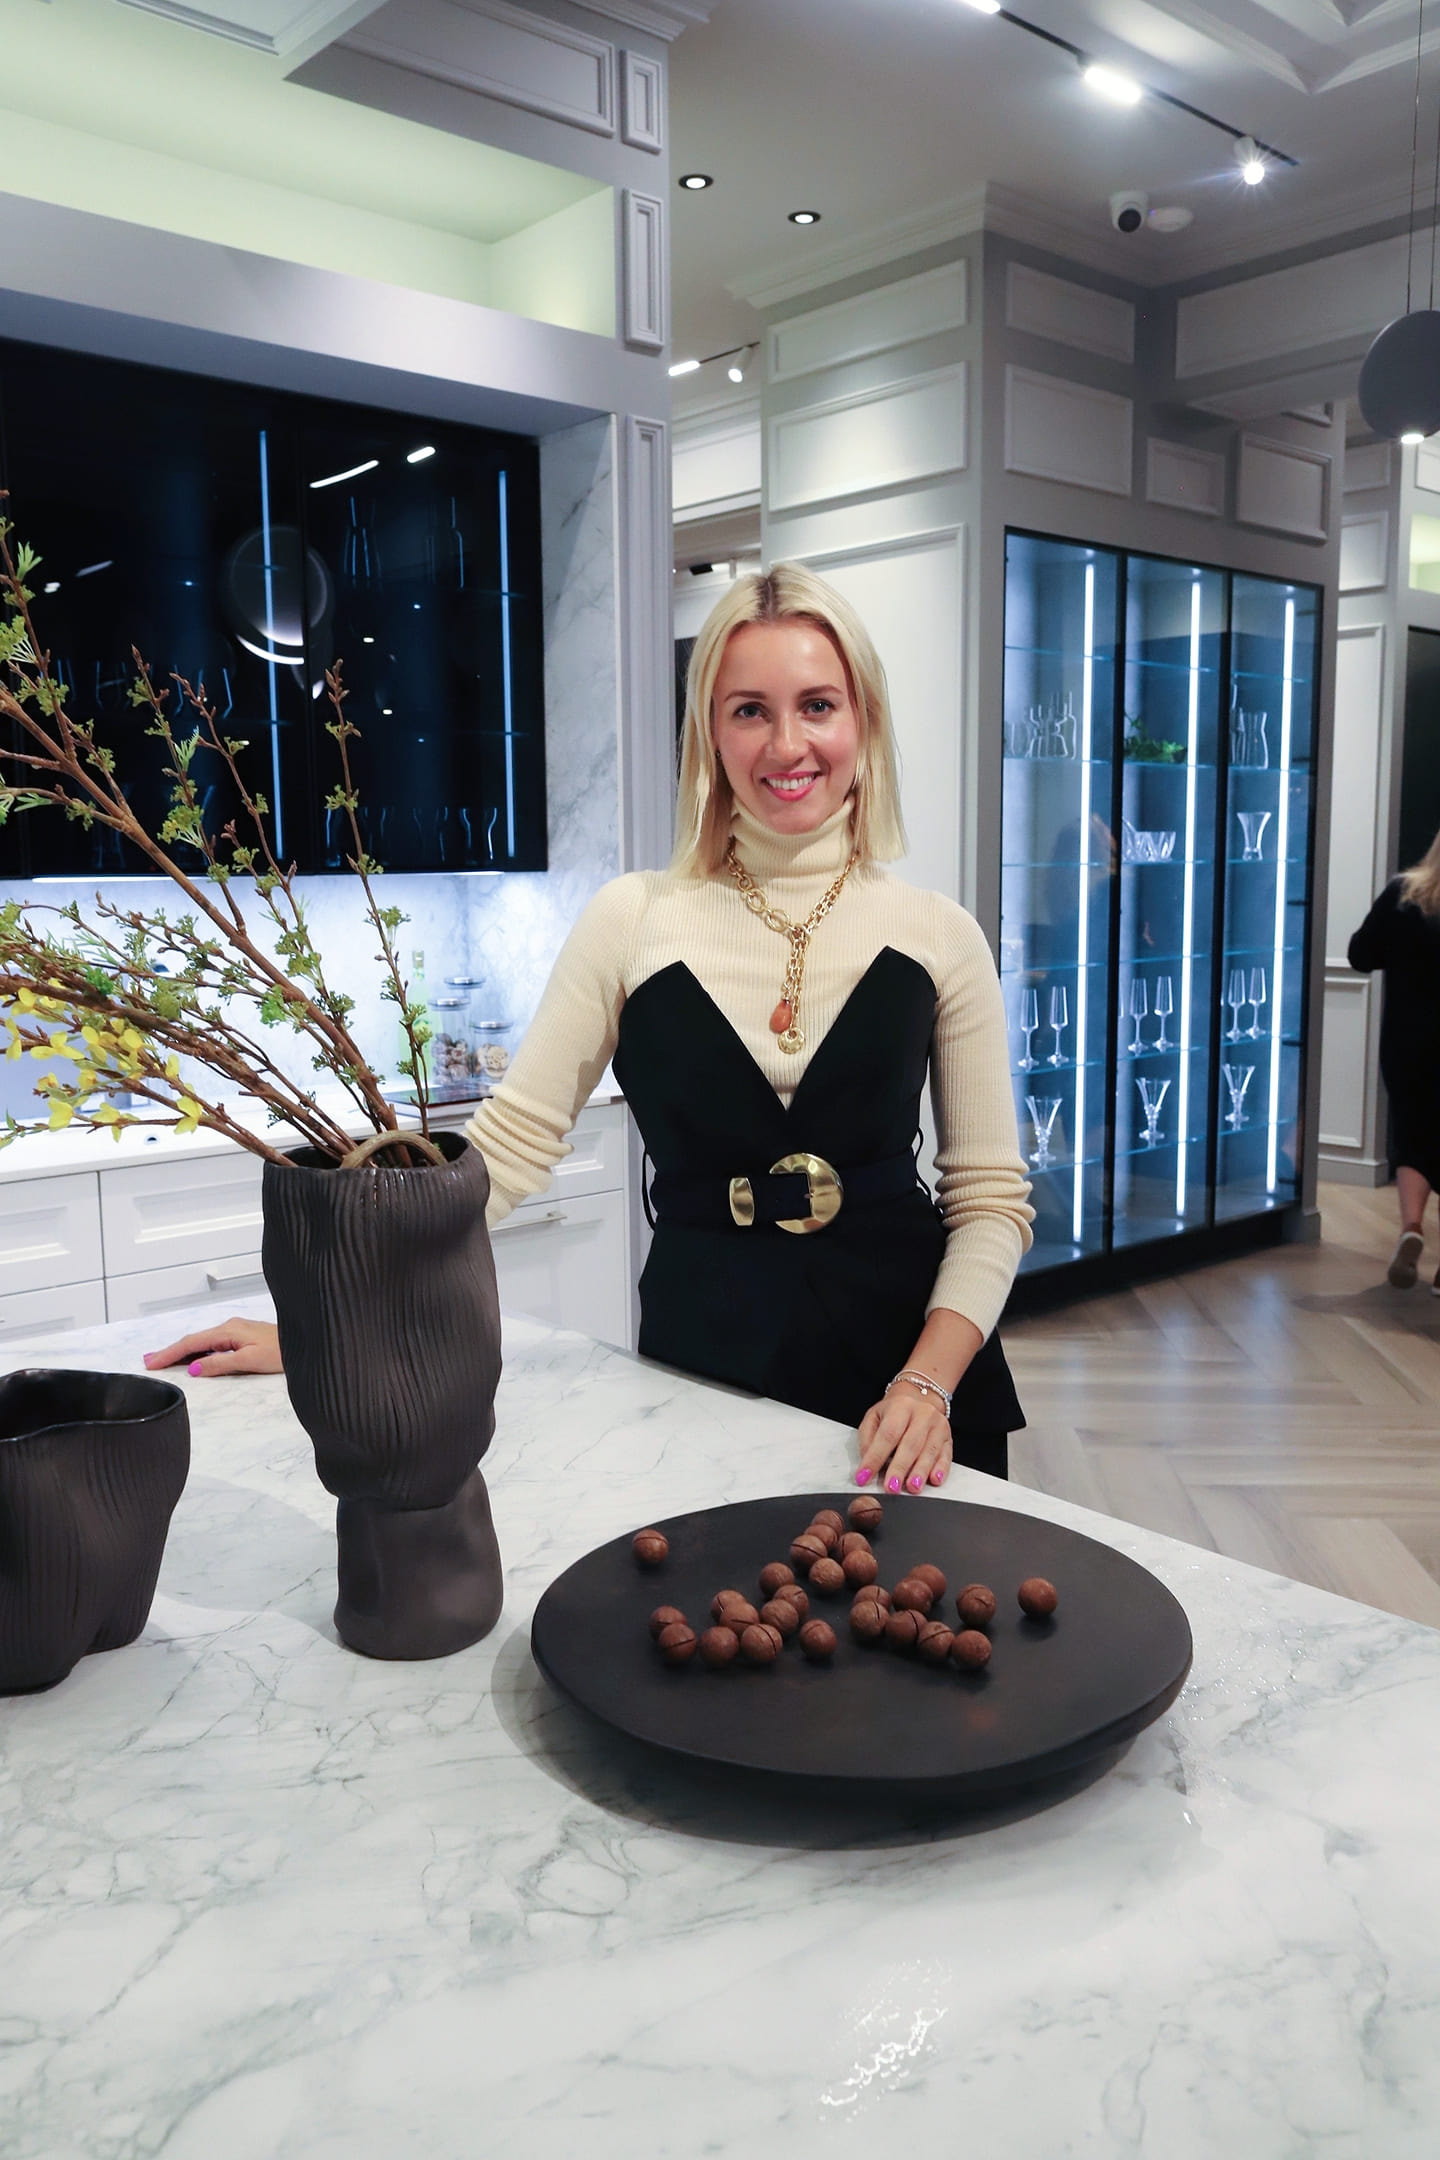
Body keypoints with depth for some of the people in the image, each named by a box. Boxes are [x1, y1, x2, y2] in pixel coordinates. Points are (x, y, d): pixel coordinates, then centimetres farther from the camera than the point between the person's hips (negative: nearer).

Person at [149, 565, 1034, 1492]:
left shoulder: (941, 937, -3)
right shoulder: (633, 920, -4)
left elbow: (990, 1195, 0)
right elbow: (505, 1145, -2)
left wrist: (928, 1381, -14)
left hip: (908, 1375, 1)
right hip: (697, 1371, 0)